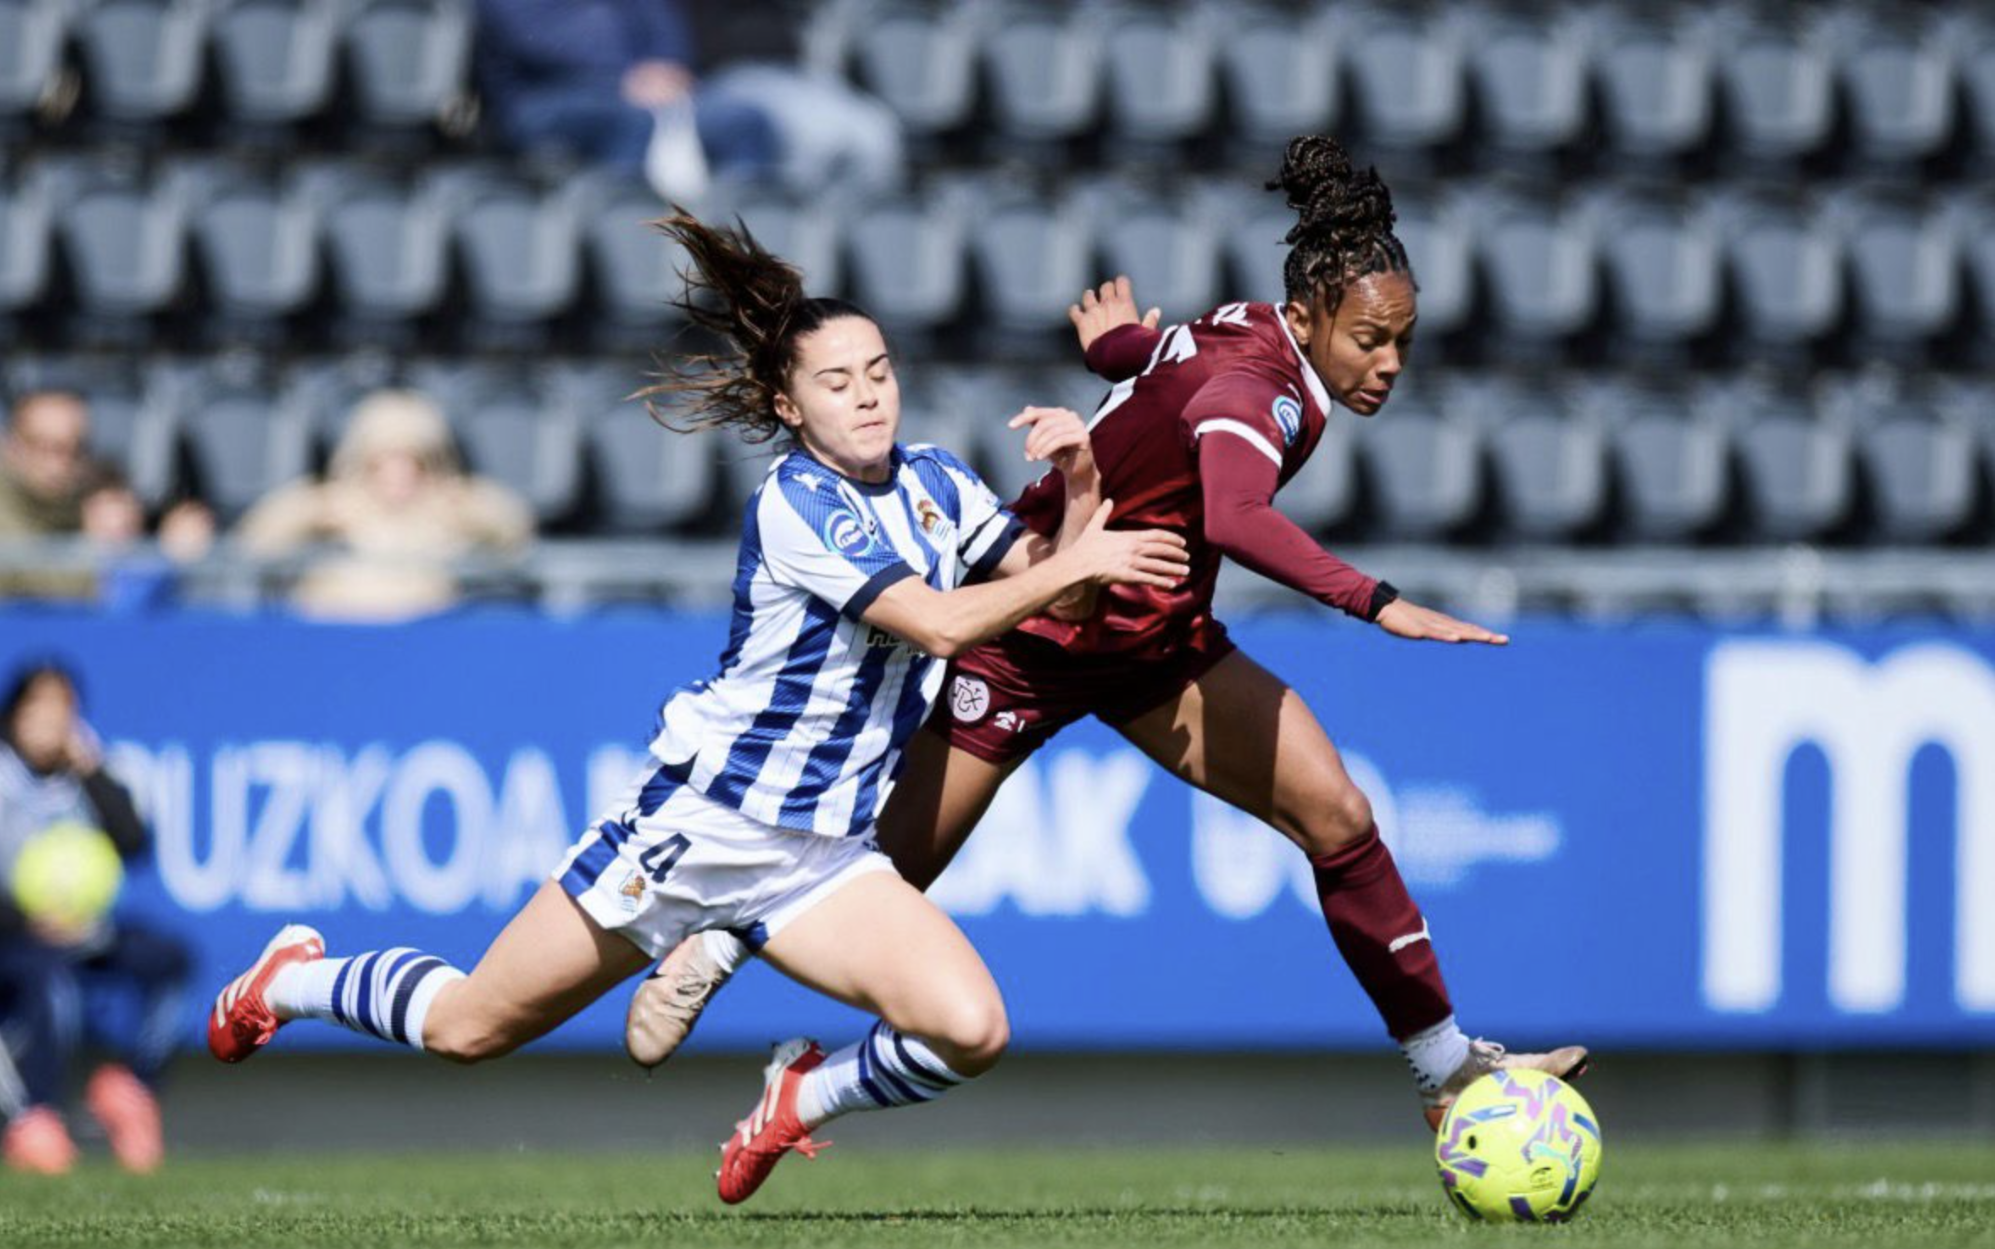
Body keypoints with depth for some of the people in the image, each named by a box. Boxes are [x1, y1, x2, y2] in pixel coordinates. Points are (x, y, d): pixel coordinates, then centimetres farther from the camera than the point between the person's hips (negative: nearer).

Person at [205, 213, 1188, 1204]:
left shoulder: (936, 485, 3)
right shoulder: (793, 508, -19)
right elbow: (937, 625, -27)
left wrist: (1079, 492, -12)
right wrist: (1076, 564, -25)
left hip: (821, 856, 5)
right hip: (697, 823, -5)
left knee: (969, 1031, -21)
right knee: (467, 1029, 4)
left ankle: (803, 1096, 10)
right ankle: (293, 981, 36)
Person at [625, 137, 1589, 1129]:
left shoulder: (1252, 334, -7)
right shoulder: (1252, 389, -33)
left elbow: (1142, 348, 13)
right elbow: (1235, 521, -54)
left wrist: (1120, 344, 36)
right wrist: (1379, 604, -62)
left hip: (1158, 644, 8)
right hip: (1036, 642, -8)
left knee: (1337, 820, -6)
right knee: (890, 868, 6)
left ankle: (1448, 1069, 1)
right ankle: (715, 950, 34)